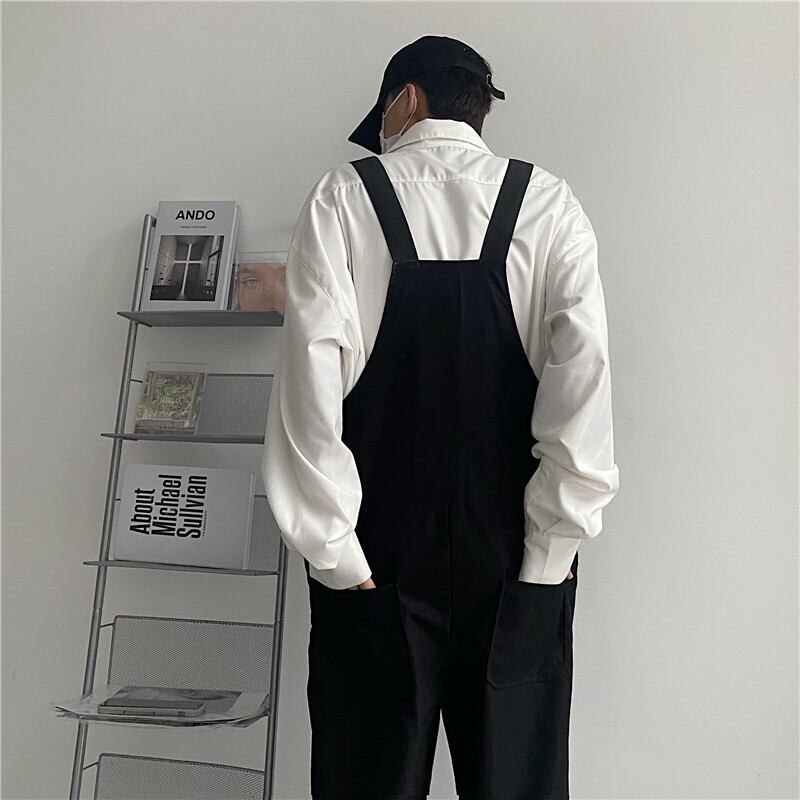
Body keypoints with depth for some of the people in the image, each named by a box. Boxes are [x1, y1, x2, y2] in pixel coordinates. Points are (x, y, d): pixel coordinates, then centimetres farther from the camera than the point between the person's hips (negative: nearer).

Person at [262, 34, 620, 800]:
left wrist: (335, 552, -6)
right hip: (516, 567, 2)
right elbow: (583, 370, -9)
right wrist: (550, 548, -6)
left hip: (378, 563, -1)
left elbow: (311, 374, -11)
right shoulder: (550, 202, 4)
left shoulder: (344, 195, 0)